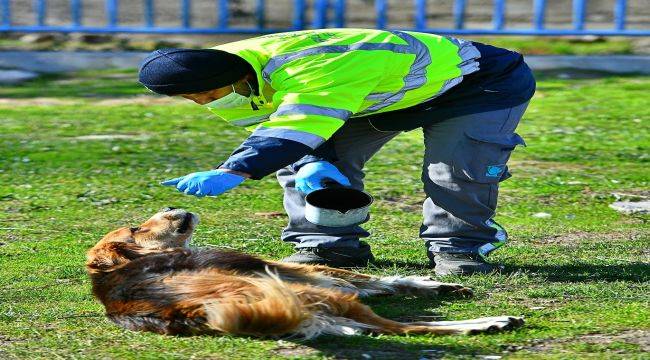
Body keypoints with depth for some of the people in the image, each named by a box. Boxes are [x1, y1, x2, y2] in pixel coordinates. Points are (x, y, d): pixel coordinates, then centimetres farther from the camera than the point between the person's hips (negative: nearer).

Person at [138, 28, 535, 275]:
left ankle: (459, 248, -5)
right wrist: (312, 164, -28)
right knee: (301, 164, -3)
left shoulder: (312, 68, -46)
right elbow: (269, 131, -6)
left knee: (459, 168, -25)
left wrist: (232, 173, -70)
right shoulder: (245, 78, -13)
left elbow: (296, 130, -58)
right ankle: (329, 245, 5)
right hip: (385, 94, 8)